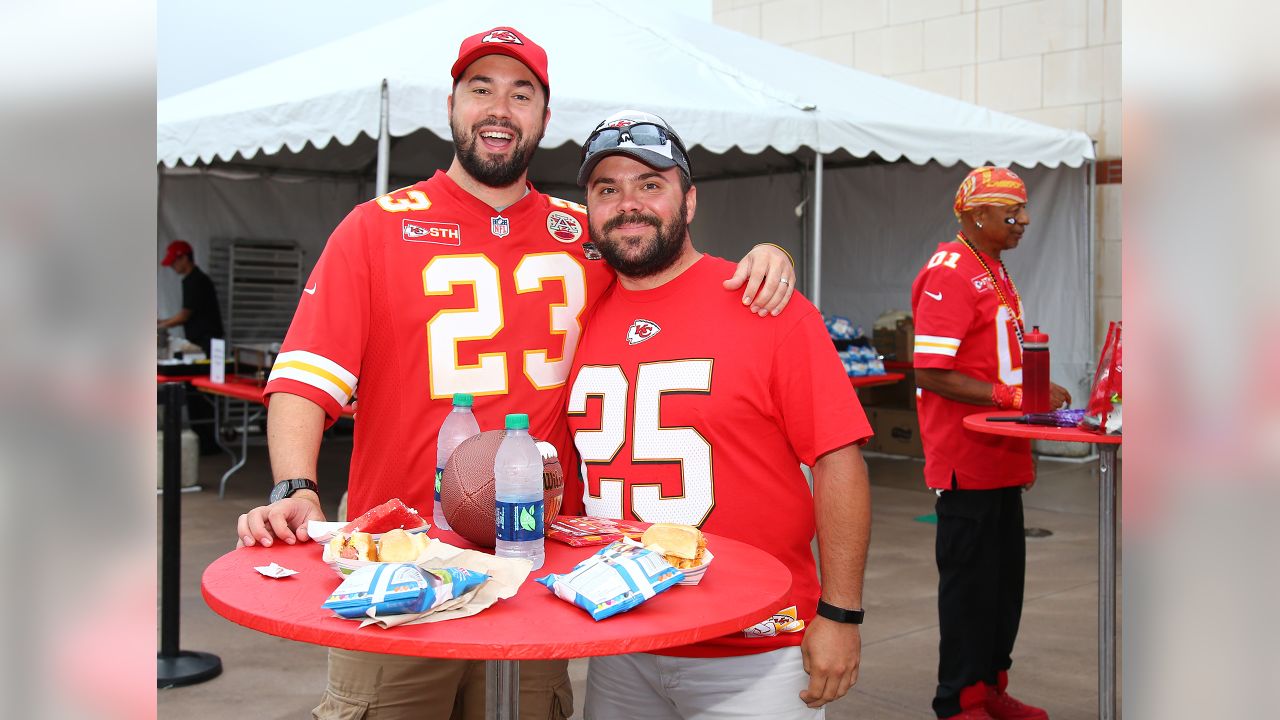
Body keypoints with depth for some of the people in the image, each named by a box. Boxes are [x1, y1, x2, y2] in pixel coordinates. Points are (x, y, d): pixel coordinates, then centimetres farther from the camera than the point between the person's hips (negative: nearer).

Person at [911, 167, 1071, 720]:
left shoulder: (994, 273, 15)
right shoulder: (947, 275, -16)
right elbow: (930, 372, -23)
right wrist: (1012, 396, -23)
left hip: (1001, 457, 10)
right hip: (968, 461, -10)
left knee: (1005, 577, 16)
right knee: (969, 581, 0)